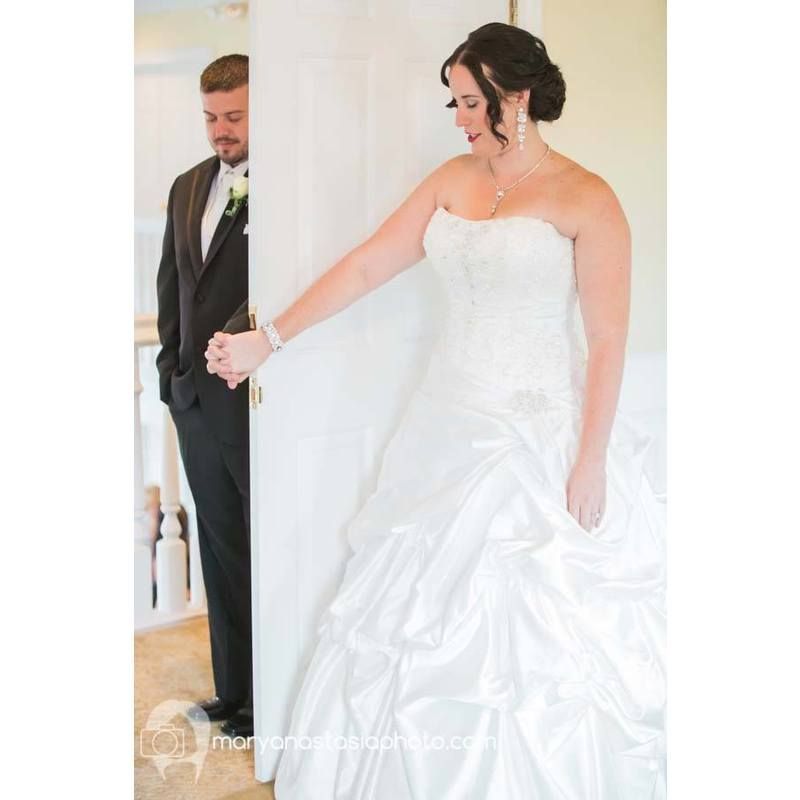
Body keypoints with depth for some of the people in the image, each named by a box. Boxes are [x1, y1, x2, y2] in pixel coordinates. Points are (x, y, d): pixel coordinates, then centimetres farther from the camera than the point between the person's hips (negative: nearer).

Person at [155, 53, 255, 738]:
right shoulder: (189, 186, 14)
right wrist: (174, 362, 14)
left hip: (258, 397, -8)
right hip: (195, 397, 8)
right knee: (221, 548, 15)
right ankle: (234, 693, 29)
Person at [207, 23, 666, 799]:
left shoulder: (585, 200, -10)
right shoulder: (453, 181, 7)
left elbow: (607, 342, -12)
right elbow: (365, 266, 4)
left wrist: (590, 463, -15)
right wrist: (268, 339, -2)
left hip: (541, 438, -6)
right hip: (450, 429, 6)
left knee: (540, 632, 2)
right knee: (422, 605, 14)